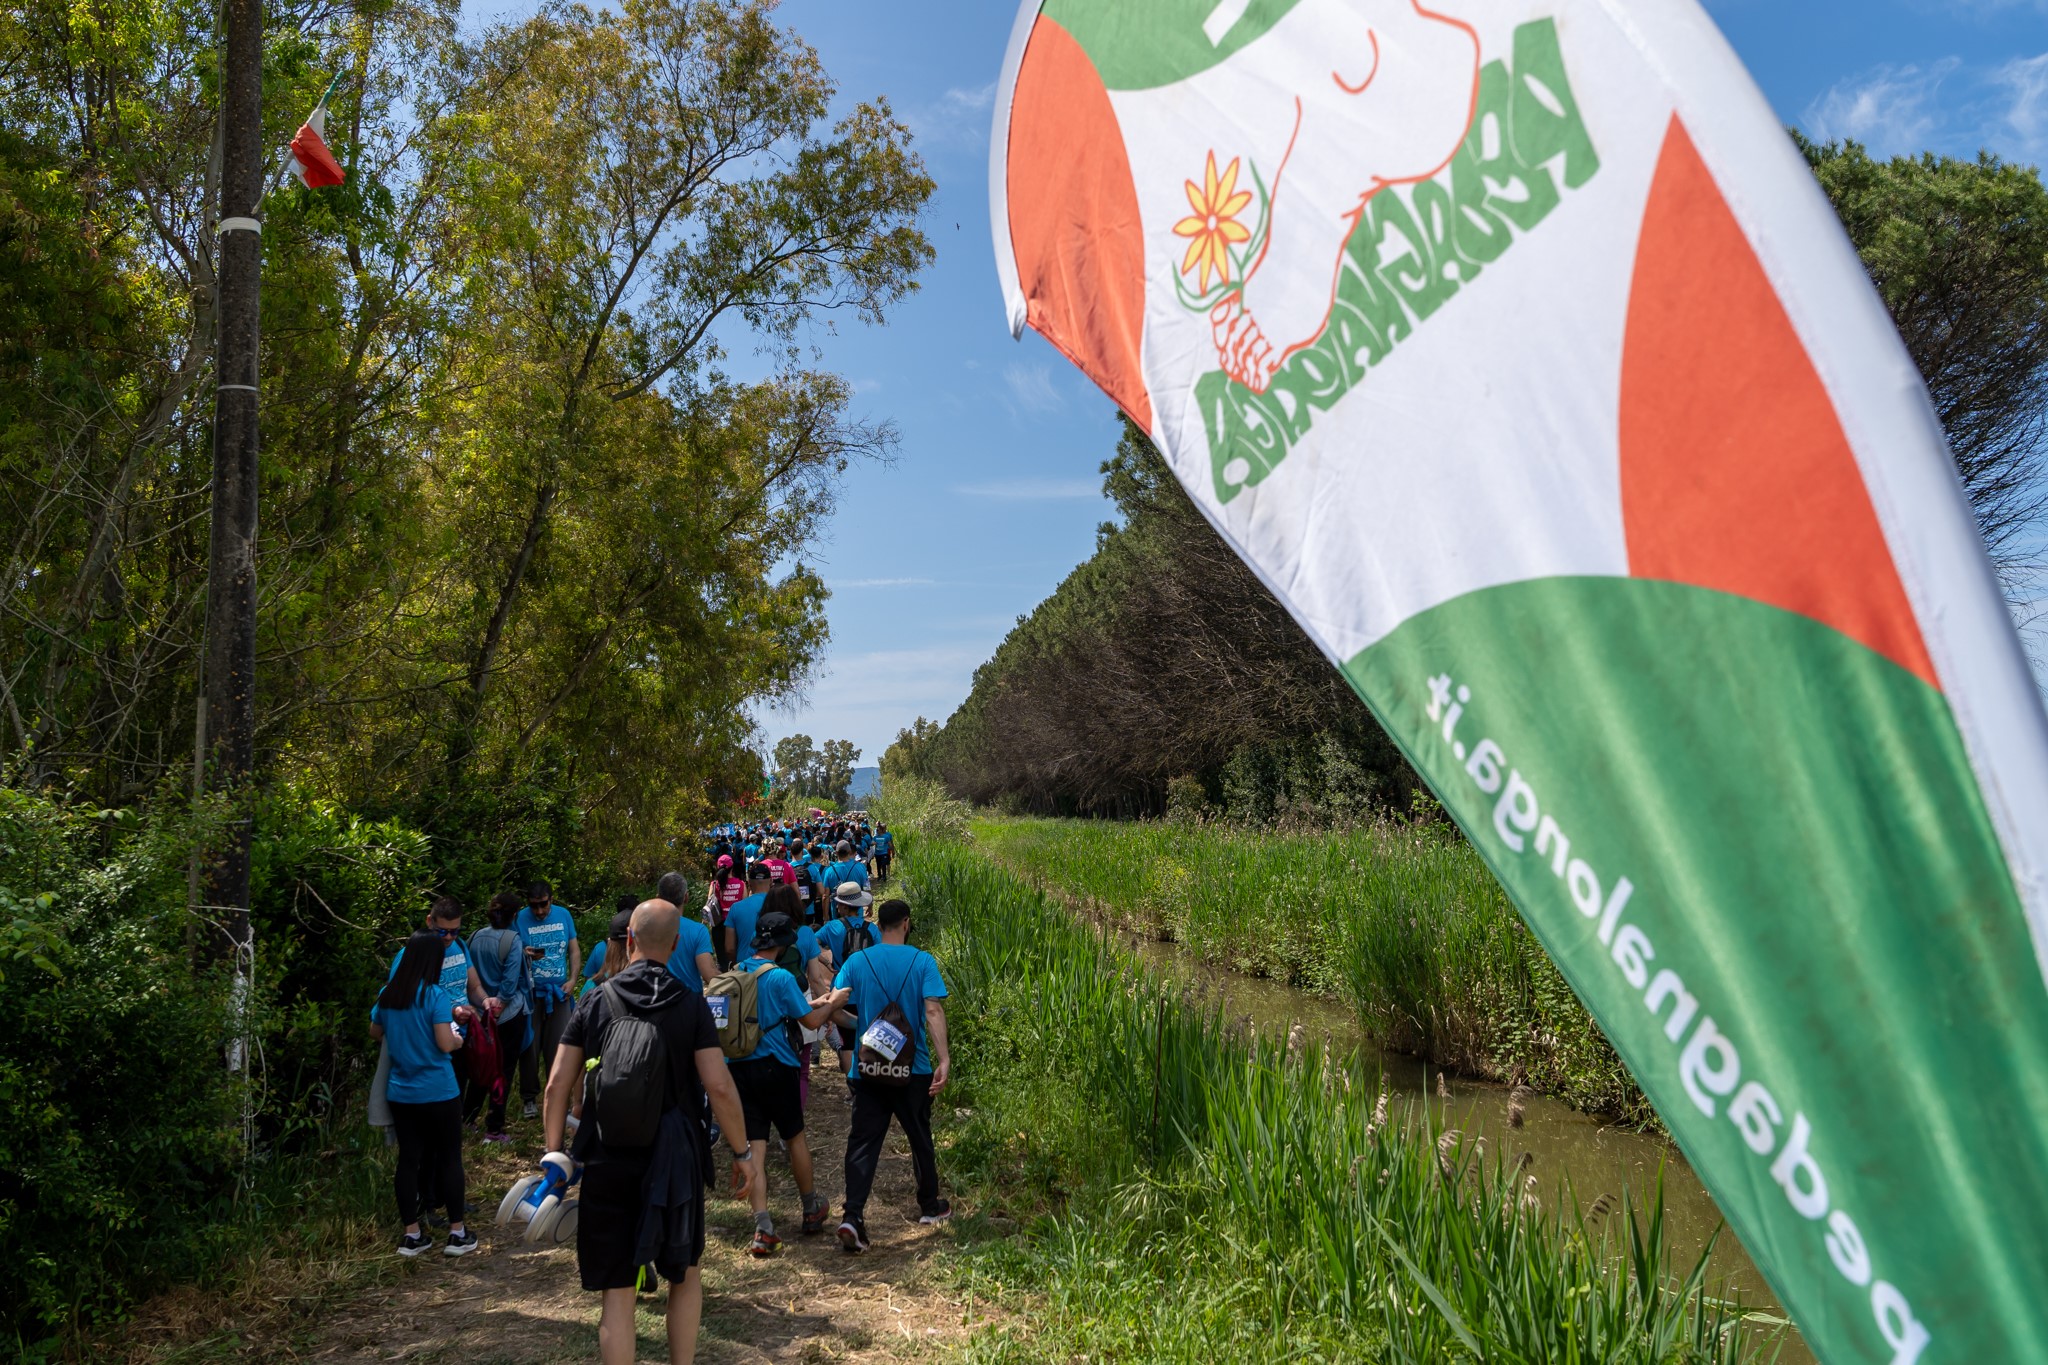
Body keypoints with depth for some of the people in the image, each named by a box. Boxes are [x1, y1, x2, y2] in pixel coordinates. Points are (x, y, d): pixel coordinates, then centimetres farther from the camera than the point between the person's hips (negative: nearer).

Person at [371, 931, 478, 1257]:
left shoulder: (387, 995, 1)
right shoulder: (435, 996, -17)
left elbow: (375, 1031, 18)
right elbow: (445, 1044, -19)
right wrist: (458, 1038, 2)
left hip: (400, 1094, 5)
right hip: (439, 1093, -5)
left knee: (408, 1159, 10)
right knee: (450, 1158, 6)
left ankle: (411, 1235, 17)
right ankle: (457, 1233, 13)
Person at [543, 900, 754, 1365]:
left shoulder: (595, 1001, -2)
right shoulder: (690, 1004, -6)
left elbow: (558, 1084, -4)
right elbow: (719, 1087, -11)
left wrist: (553, 1154, 6)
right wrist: (743, 1152, -1)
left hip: (607, 1162, 0)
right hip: (676, 1158, 0)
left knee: (617, 1291, 7)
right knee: (685, 1273, 22)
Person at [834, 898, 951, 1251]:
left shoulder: (857, 963, -1)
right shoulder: (922, 961, -7)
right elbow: (933, 1011, -17)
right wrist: (944, 1059, -19)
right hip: (913, 1067, -1)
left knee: (862, 1143, 3)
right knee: (920, 1138, 17)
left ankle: (853, 1216, -11)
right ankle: (930, 1206, 32)